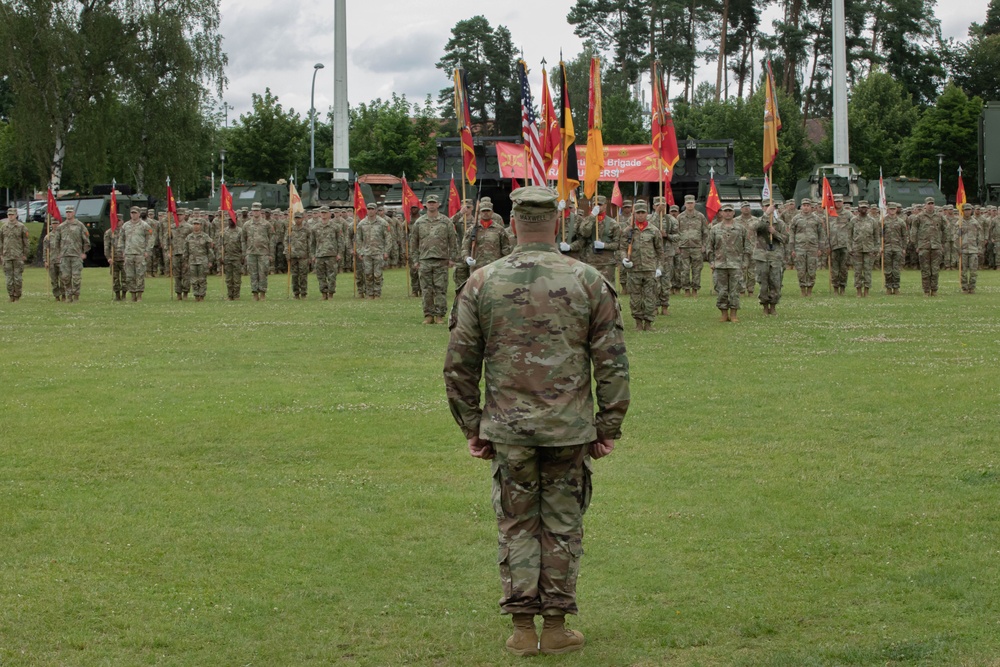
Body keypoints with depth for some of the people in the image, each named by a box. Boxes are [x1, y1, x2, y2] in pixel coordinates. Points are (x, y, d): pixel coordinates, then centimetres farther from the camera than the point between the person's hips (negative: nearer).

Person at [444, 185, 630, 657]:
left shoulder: (482, 284, -1)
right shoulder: (588, 282, -2)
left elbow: (459, 366, 2)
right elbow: (612, 364, -1)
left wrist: (472, 427, 12)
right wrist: (609, 427, 8)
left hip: (507, 430, 0)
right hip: (570, 430, 0)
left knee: (516, 527, 10)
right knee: (563, 526, 10)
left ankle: (523, 629, 12)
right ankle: (556, 626, 15)